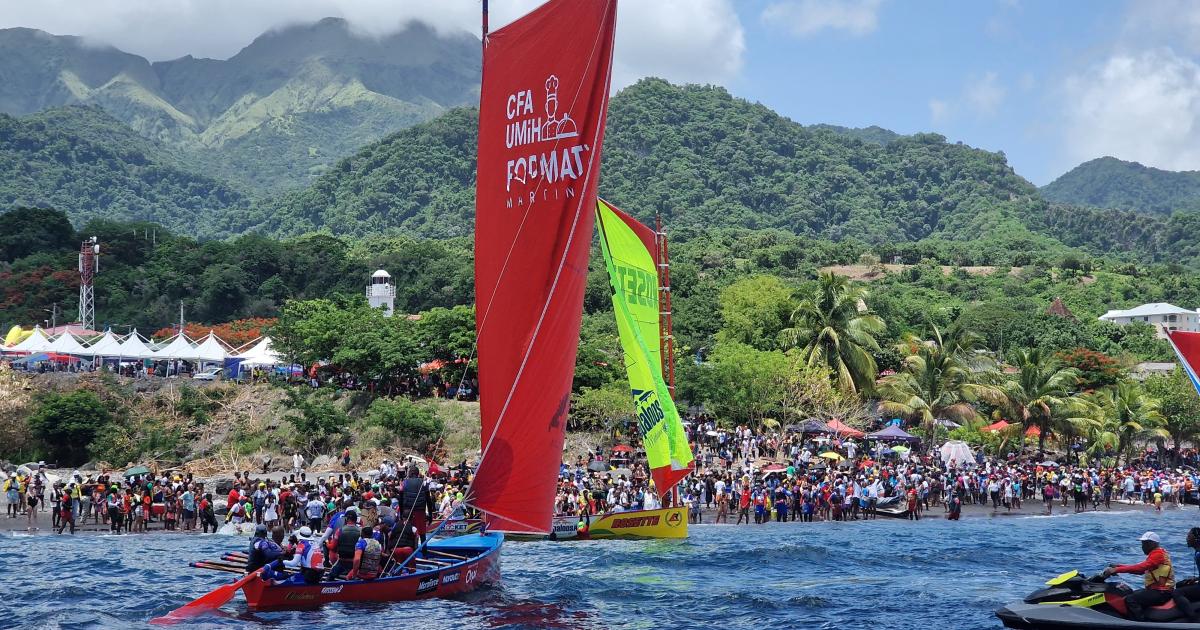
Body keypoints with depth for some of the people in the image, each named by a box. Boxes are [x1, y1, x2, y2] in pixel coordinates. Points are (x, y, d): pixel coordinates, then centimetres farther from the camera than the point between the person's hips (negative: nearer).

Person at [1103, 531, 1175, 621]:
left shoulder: (1158, 554, -14)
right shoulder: (1155, 553, 18)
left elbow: (1140, 568, -26)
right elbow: (1141, 569, 15)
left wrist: (1117, 570, -29)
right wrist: (1118, 566, 6)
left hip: (1161, 592, -11)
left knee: (1130, 599, -22)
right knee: (1130, 594, 20)